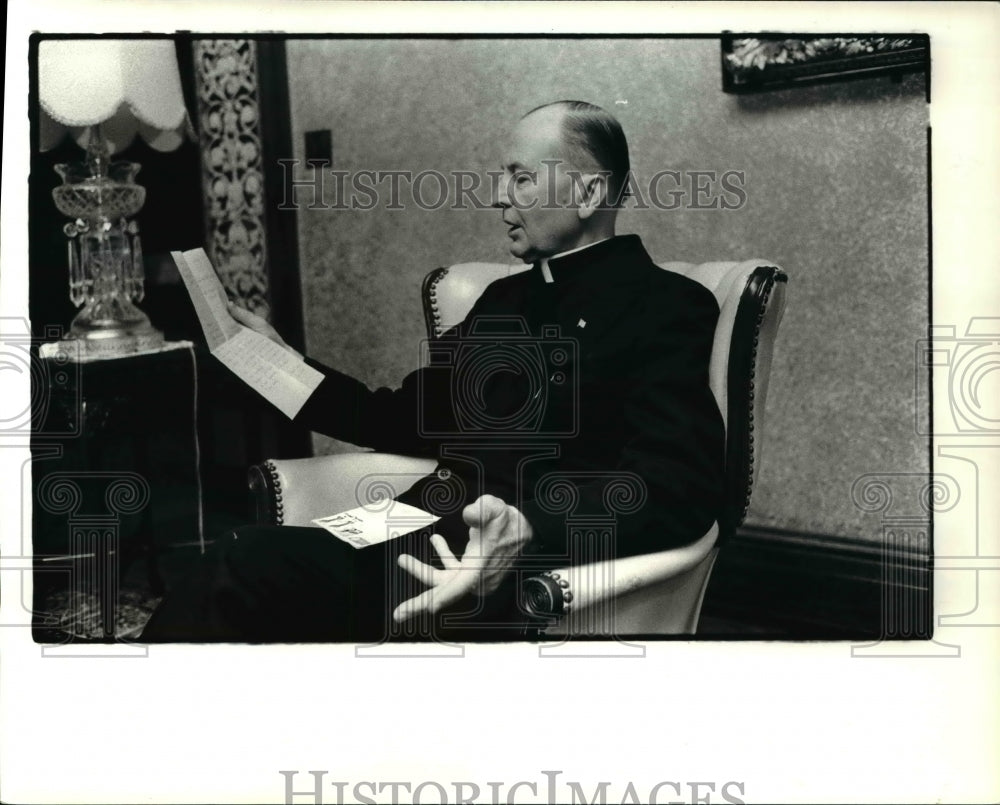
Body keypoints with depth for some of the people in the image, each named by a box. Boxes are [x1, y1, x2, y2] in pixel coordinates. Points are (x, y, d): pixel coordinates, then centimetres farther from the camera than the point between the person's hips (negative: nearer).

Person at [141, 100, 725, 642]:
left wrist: (530, 532, -33)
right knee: (246, 567, -19)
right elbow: (414, 422, 27)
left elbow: (680, 486, -16)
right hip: (429, 538, 7)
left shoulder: (668, 306, -2)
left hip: (532, 574, -7)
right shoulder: (506, 299, 23)